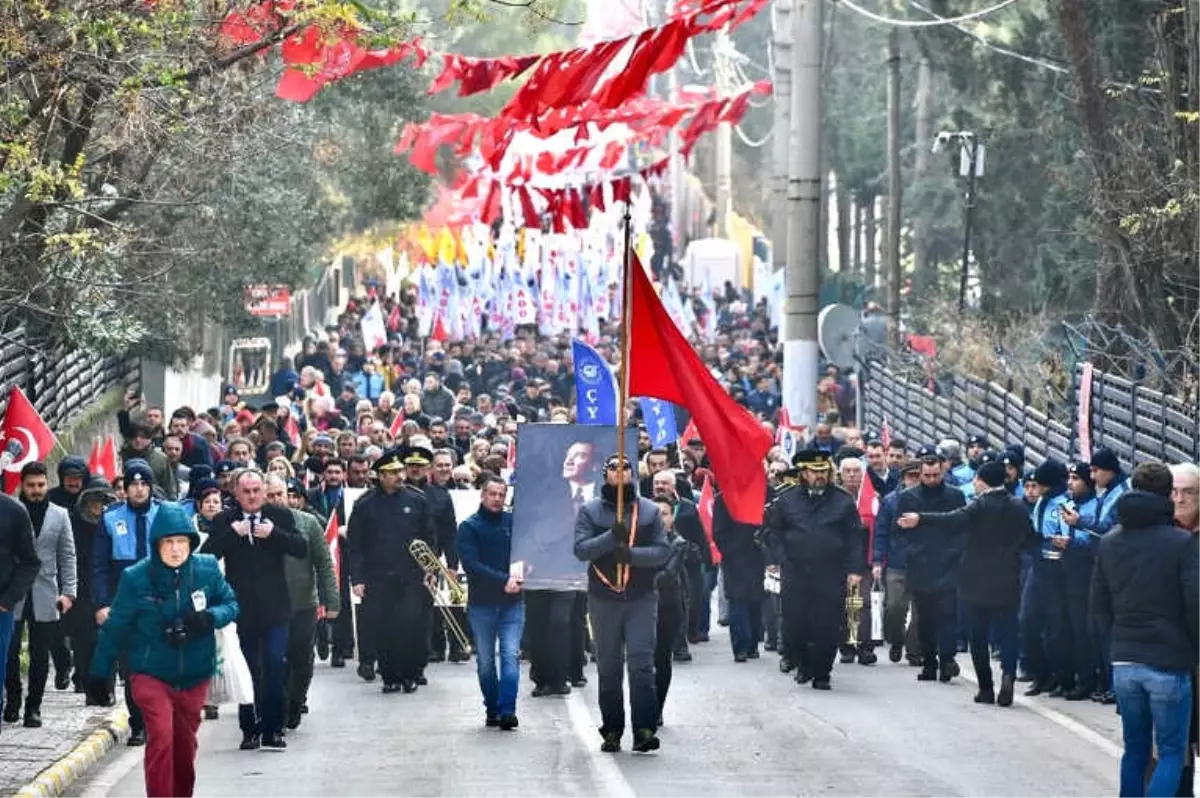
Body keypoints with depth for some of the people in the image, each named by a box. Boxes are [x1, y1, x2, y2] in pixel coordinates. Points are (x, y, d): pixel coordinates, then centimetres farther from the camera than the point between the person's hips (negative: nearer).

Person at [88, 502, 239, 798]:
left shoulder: (207, 569, -8)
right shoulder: (135, 578, -13)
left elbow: (231, 604, 5)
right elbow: (115, 628, -3)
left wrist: (209, 617, -18)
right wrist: (99, 673, 2)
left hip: (194, 676, 3)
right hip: (151, 675, -3)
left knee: (185, 747, 16)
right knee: (161, 738, -22)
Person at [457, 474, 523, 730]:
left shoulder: (515, 522, 6)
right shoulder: (469, 527, -1)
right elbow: (470, 564, -11)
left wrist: (519, 576, -13)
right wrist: (503, 580, -19)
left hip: (511, 603, 0)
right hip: (481, 603, 0)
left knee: (511, 655, -12)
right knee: (485, 661, 7)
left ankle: (506, 711, -17)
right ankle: (492, 709, 19)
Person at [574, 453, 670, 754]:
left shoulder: (649, 510, 7)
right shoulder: (590, 511, 5)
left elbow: (663, 551, 0)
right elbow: (581, 548, -7)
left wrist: (632, 554, -17)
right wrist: (611, 537, -22)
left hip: (641, 598, -1)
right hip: (603, 599, 1)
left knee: (642, 663, -11)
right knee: (608, 668, 7)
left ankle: (645, 730, -15)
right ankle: (611, 731, 15)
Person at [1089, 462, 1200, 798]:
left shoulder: (1108, 543, 6)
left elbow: (1099, 608, 10)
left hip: (1123, 663, 5)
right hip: (1169, 663, -5)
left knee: (1134, 749, 15)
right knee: (1171, 752, 1)